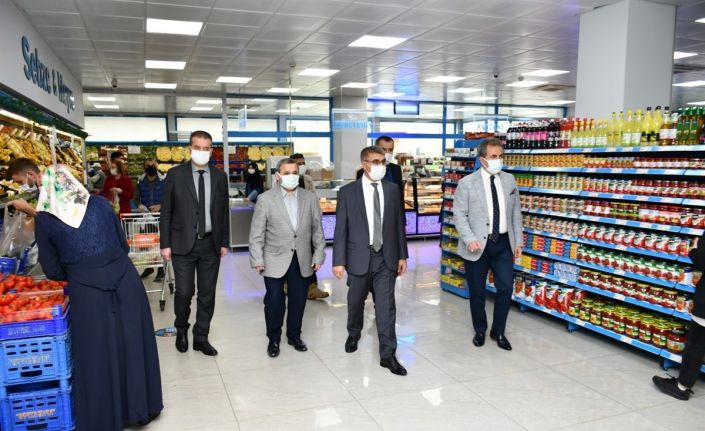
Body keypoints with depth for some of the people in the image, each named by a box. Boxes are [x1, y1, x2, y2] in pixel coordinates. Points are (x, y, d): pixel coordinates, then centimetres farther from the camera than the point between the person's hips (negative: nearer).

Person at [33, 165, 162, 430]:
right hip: (126, 281, 2)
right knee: (132, 344, 16)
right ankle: (140, 407, 32)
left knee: (97, 355, 12)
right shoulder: (99, 204, 6)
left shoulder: (45, 219, 2)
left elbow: (52, 271, 5)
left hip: (87, 291, -2)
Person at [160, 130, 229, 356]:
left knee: (207, 294, 7)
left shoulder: (220, 176, 5)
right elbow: (166, 211, 0)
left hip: (211, 244, 3)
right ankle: (181, 330, 27)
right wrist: (165, 244, -5)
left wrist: (224, 242, 7)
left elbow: (224, 210, 9)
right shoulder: (175, 174, -2)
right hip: (183, 244, -2)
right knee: (184, 291, -1)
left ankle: (201, 337, 22)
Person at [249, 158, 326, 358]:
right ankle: (273, 339, 24)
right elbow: (257, 233, -4)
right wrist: (257, 260, -7)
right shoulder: (265, 199, -5)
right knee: (274, 300, 3)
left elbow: (317, 229, 6)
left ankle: (294, 335, 31)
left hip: (302, 260, 3)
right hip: (275, 260, -2)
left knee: (298, 300, 11)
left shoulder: (310, 198, 2)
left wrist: (318, 255, 3)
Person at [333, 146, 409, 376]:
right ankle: (353, 334, 45)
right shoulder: (348, 191, -4)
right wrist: (339, 260, -9)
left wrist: (402, 255, 5)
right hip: (359, 257, -1)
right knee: (356, 302, 17)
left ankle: (387, 354, 8)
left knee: (386, 305, -1)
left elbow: (398, 224, 7)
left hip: (386, 258, 1)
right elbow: (341, 229, -5)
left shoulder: (392, 190, 3)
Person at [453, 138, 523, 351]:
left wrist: (518, 241, 8)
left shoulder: (509, 180, 7)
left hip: (503, 244, 3)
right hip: (478, 245, -3)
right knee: (477, 292, 8)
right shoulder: (467, 183, -6)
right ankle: (480, 331, 30)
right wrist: (470, 239, -20)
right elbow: (459, 215, -7)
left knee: (506, 289, 2)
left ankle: (498, 331, 23)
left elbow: (516, 213, 11)